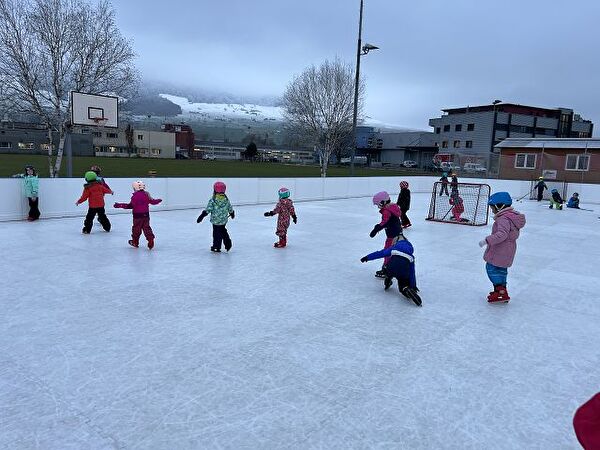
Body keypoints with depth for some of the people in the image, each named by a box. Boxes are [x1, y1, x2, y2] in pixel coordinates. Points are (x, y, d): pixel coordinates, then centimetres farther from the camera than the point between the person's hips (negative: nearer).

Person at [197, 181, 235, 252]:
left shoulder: (213, 200, -14)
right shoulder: (226, 200, -1)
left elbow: (207, 210, -18)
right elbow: (230, 208, 11)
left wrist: (201, 216, -15)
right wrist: (232, 214, 31)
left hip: (215, 220, -4)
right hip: (224, 220, 4)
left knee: (217, 233, 5)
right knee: (223, 231, 21)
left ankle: (216, 247, 12)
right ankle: (228, 244, 24)